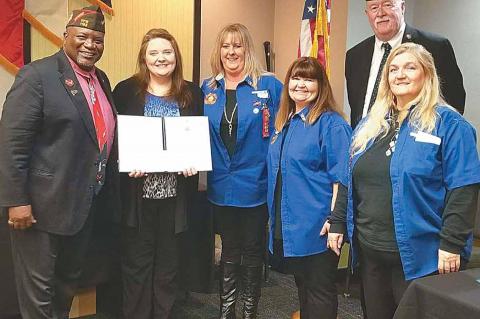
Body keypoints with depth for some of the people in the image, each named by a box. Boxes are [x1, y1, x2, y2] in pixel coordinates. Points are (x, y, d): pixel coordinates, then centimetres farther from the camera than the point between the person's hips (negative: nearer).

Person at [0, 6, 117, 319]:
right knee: (38, 289, 8)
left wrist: (107, 187, 13)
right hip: (44, 205, -7)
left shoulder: (101, 79, 10)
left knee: (70, 280, 22)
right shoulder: (37, 75, -13)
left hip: (86, 204, 8)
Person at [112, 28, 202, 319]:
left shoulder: (192, 93, 7)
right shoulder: (126, 90, 1)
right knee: (137, 261, 6)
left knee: (169, 260, 12)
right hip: (138, 190, -1)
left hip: (175, 190, 2)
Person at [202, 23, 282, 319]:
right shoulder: (207, 89, 5)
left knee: (253, 252, 13)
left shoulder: (269, 86, -7)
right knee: (229, 252, 17)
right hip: (221, 187, 3)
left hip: (256, 185, -3)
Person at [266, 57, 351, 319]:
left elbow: (340, 177, -16)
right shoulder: (284, 122, 11)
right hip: (288, 225, 7)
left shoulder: (331, 123, -12)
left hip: (316, 226, -7)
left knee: (319, 292, 7)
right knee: (302, 286, 21)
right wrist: (275, 217, 17)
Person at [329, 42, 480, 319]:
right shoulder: (369, 124, 11)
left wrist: (452, 244, -18)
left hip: (420, 256, -6)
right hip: (370, 251, 6)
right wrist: (338, 224, 10)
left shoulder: (448, 124, -8)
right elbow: (349, 181, 15)